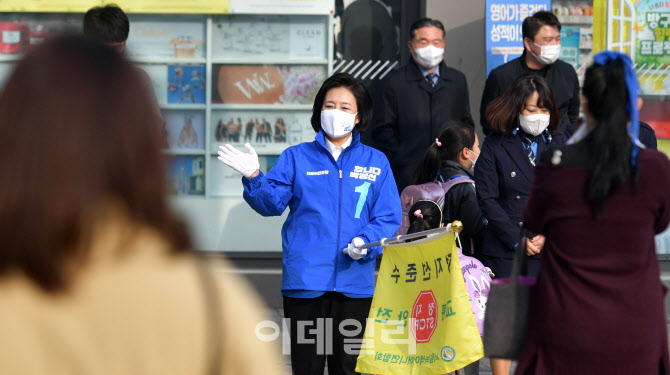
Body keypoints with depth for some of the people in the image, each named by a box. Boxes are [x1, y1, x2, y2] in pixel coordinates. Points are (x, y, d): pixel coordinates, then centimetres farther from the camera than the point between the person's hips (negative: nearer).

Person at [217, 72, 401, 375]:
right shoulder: (297, 158, 7)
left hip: (354, 280, 1)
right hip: (306, 279, -1)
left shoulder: (376, 162, 9)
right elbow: (272, 203, -3)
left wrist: (366, 242, -16)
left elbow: (389, 217, 2)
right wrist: (253, 179, -21)